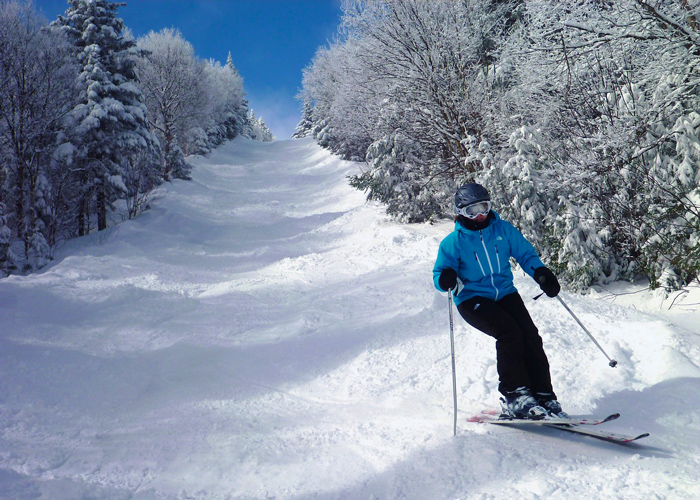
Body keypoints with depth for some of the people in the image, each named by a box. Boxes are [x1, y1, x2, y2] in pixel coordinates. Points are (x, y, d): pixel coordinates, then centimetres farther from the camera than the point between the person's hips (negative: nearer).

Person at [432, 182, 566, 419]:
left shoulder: (503, 229, 4)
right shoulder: (453, 242, -4)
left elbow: (525, 253, 14)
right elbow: (439, 273, -2)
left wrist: (541, 273, -4)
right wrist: (446, 280, -27)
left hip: (505, 294, 4)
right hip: (472, 300, -4)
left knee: (530, 336, -15)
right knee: (509, 332, -26)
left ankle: (543, 395, -7)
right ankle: (515, 396, -20)